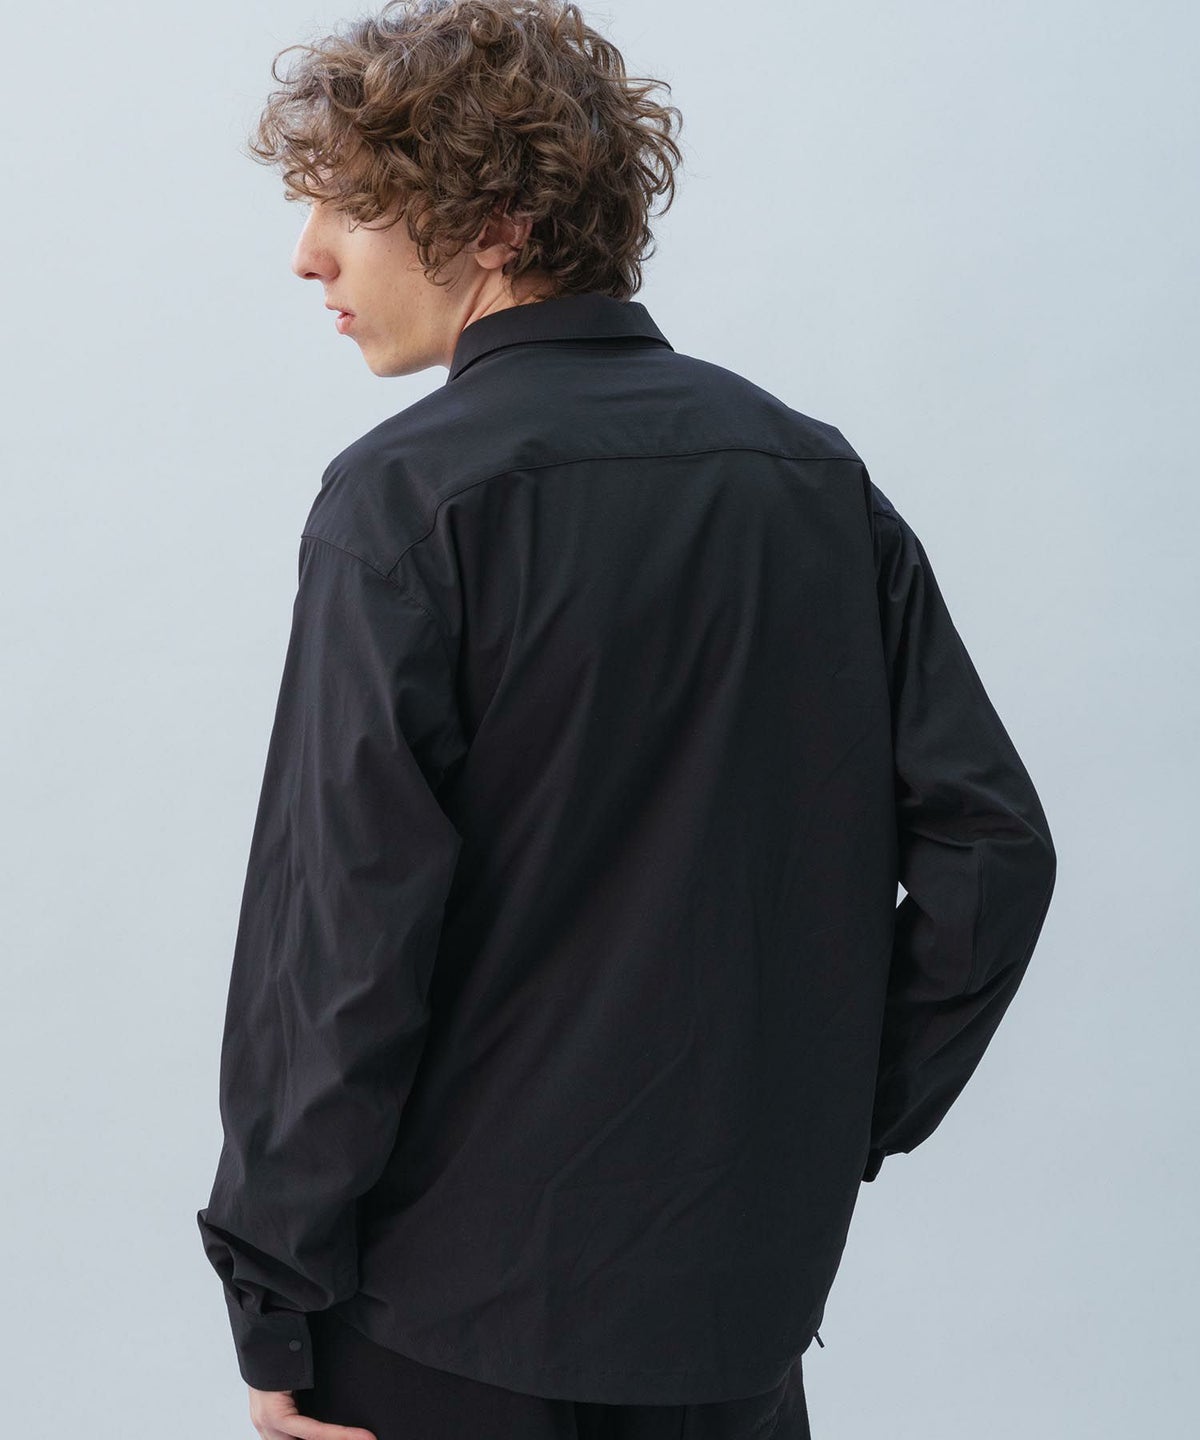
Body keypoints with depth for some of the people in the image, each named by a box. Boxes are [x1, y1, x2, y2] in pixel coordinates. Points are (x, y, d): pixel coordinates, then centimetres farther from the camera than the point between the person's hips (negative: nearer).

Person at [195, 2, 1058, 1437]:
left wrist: (274, 1301, -9)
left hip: (457, 1318, -5)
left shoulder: (406, 497, -14)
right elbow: (990, 843, 1)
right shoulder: (817, 473, 2)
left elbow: (344, 928, -18)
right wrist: (847, 1121, 7)